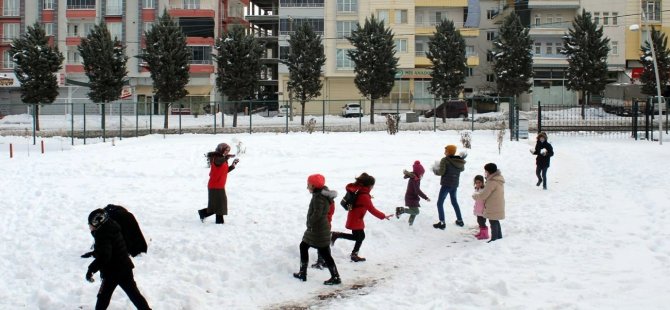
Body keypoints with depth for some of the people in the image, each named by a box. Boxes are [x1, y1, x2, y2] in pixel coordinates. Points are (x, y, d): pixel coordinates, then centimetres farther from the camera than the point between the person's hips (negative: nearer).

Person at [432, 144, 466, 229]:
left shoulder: (445, 160, -17)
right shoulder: (460, 161, 2)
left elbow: (441, 172, -20)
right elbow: (462, 169, 21)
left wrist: (435, 169, -2)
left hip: (446, 184, -7)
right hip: (455, 185, 7)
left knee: (440, 203, 1)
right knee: (454, 201, 25)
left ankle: (442, 223, -7)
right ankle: (460, 220, 30)